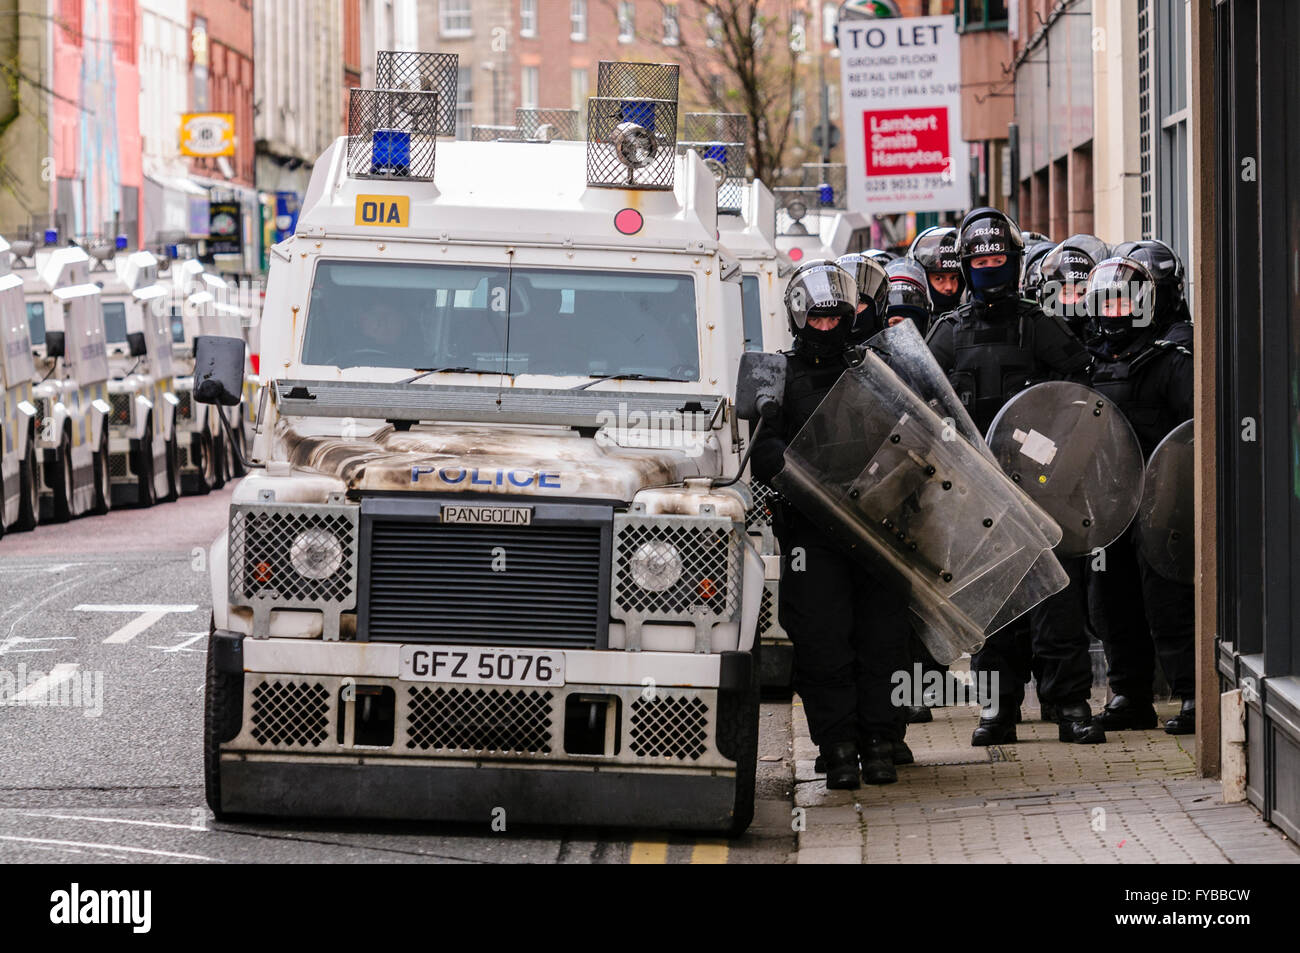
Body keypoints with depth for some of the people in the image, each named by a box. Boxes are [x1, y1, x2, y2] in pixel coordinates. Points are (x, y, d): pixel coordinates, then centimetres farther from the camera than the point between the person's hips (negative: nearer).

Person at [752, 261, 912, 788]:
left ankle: (879, 744, 8)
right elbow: (762, 451, -4)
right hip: (812, 530, -2)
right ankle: (839, 748, 1)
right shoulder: (781, 378, 7)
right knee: (823, 642, -5)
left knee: (882, 636, 0)